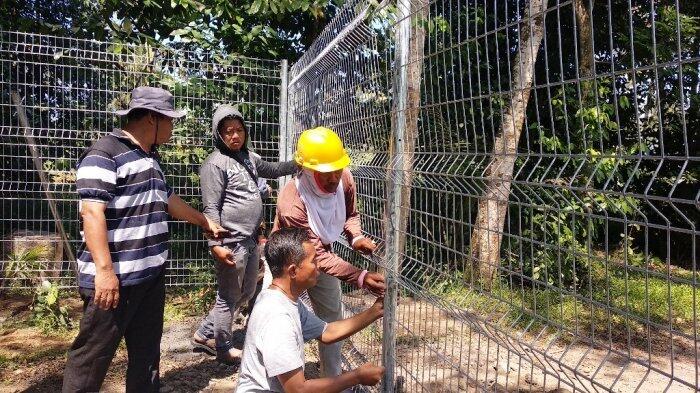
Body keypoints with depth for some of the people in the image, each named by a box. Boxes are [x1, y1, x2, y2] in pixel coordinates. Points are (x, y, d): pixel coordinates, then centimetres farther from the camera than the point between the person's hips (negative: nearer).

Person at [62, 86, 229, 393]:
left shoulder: (148, 157, 16)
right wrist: (104, 270, -26)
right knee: (93, 355, 3)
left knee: (147, 351, 17)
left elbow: (167, 200, 28)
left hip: (151, 275, 9)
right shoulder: (104, 154, -13)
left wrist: (205, 222, 36)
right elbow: (92, 212, -21)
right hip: (115, 278, -9)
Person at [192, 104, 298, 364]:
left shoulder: (249, 157, 11)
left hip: (251, 240, 9)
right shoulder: (215, 164, -13)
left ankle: (205, 334, 35)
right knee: (229, 297, 7)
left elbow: (273, 170, 28)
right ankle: (223, 349, 28)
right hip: (232, 242, -9)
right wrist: (216, 245, -21)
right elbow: (211, 209, -16)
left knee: (246, 293, 20)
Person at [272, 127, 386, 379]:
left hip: (321, 256, 6)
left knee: (333, 318, 18)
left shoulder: (344, 179, -22)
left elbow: (350, 214, -2)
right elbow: (316, 255, -39)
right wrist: (360, 278, -48)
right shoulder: (292, 202, -40)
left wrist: (356, 237, -22)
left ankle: (333, 379, 39)